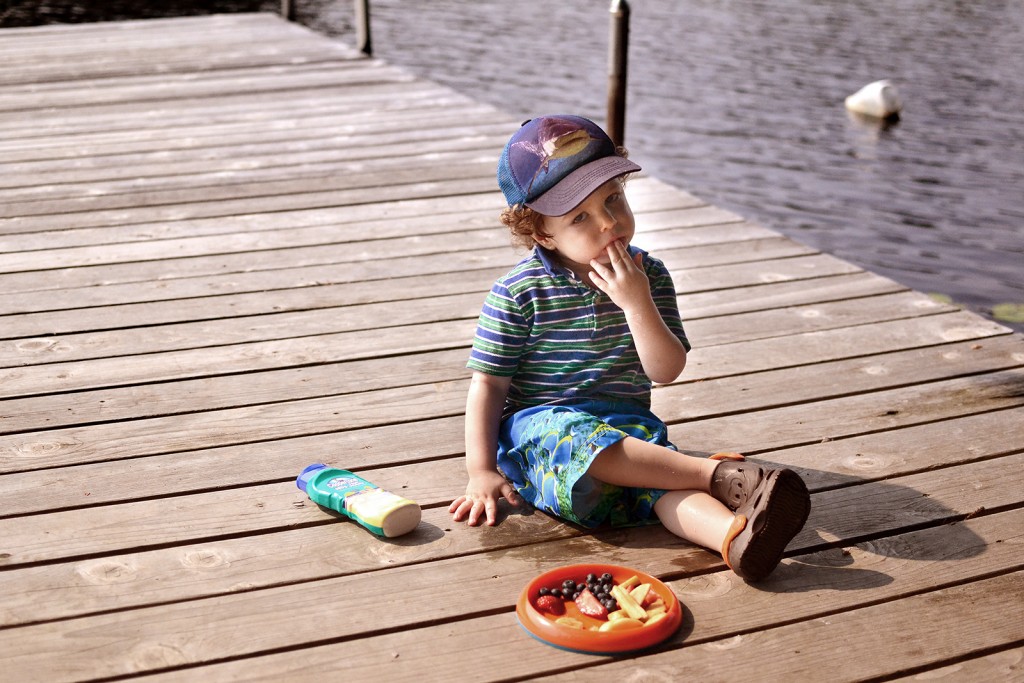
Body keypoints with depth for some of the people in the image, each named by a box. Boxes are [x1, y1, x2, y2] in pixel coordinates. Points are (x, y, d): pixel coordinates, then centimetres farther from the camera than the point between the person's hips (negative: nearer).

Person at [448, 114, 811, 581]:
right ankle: (721, 475, -39)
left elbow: (666, 371, -4)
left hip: (627, 426, 3)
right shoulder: (518, 292, -7)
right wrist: (481, 472, -7)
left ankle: (735, 535, -58)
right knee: (578, 442, -38)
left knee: (664, 486, -30)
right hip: (538, 427, -2)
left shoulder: (648, 276, 2)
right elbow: (488, 384, -2)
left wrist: (637, 303, -19)